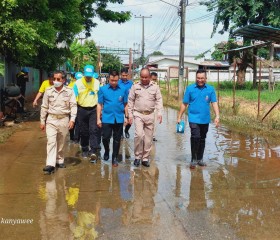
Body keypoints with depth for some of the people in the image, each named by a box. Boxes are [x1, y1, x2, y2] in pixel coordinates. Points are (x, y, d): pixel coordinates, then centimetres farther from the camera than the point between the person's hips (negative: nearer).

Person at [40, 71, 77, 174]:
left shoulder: (69, 91, -2)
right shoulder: (48, 91, 1)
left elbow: (73, 106, -3)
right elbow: (44, 107, 6)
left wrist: (72, 119, -13)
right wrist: (42, 121, 6)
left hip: (64, 120, 0)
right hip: (51, 120, 0)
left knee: (61, 143, 11)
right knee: (51, 141, -10)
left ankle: (59, 160, 28)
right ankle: (50, 165, -14)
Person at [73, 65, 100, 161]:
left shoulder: (97, 83, 2)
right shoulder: (78, 83, -1)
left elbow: (100, 97, 8)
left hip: (93, 110, -1)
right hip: (82, 110, 1)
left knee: (93, 130, -11)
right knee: (83, 131, 9)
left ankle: (93, 151, -13)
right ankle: (84, 150, 23)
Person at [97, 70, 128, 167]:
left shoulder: (123, 89, -1)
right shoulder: (103, 89, -1)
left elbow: (126, 104, 6)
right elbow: (99, 104, 2)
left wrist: (126, 117, 5)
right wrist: (98, 119, 0)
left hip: (119, 119, 1)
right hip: (107, 118, -1)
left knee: (117, 140, 9)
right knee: (105, 138, 3)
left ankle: (115, 158, 24)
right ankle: (106, 151, 33)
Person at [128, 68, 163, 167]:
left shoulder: (155, 87, 4)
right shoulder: (135, 86, 2)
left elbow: (159, 100, 3)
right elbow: (130, 101, 5)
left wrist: (159, 113, -9)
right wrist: (130, 114, 1)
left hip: (150, 115, 2)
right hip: (138, 114, -1)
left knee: (148, 138, 5)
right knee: (139, 135, -16)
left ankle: (145, 158, 17)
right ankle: (137, 156, 2)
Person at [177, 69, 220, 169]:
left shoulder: (210, 89, 2)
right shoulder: (190, 88, -1)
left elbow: (214, 103, -1)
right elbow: (184, 104, 3)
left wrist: (217, 116, -13)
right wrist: (179, 117, 3)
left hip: (205, 119, 3)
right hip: (194, 118, -3)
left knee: (202, 139, 13)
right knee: (195, 137, -17)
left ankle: (200, 159, 28)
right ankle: (193, 160, -5)